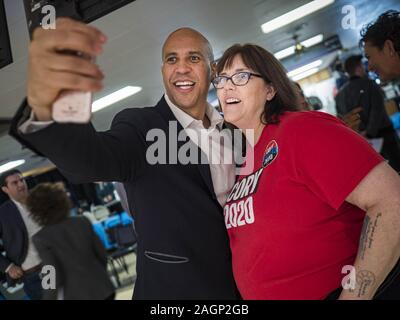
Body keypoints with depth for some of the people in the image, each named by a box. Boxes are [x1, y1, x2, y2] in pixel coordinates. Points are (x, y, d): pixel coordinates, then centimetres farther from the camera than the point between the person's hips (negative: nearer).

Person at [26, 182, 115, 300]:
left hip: (78, 296, -4)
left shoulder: (41, 238, -10)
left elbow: (54, 276, -14)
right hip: (103, 289, 4)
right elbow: (102, 255, 8)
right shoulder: (82, 222, 2)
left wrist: (48, 298, 0)